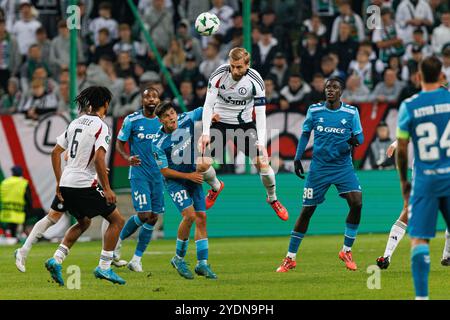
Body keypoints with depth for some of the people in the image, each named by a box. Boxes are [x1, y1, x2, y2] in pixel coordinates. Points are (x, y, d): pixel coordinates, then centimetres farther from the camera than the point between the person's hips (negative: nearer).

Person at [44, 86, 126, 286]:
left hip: (66, 185, 8)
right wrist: (106, 189, -16)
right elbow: (98, 159, -21)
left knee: (83, 222, 27)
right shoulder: (100, 126, -10)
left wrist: (59, 183, 22)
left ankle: (56, 260, 11)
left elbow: (55, 152, 16)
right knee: (117, 220, 4)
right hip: (84, 185, -8)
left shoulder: (76, 123, 13)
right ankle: (104, 267, -1)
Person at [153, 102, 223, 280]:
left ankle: (202, 263, 6)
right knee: (189, 215, -21)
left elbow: (203, 111, 10)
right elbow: (164, 171, -14)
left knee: (201, 217, 0)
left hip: (193, 176, 5)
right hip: (174, 180, -5)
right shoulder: (158, 143, -21)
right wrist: (189, 176, -16)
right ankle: (179, 258, -4)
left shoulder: (186, 120, -10)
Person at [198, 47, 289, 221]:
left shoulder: (255, 80, -18)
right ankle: (215, 187, 25)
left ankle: (273, 199, 17)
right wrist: (206, 133, -28)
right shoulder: (219, 74, -18)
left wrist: (261, 142, -27)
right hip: (219, 122, 0)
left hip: (244, 124, 0)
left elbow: (260, 112, -17)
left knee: (262, 163, -10)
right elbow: (208, 104, -17)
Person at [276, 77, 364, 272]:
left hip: (343, 166, 0)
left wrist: (355, 140, -22)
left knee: (356, 203, -19)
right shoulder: (314, 110, 1)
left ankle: (347, 251, 0)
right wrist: (297, 158, 4)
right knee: (307, 210, 2)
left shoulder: (351, 112, -1)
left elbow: (359, 136, 2)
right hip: (319, 166, 0)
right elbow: (305, 134, 10)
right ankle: (290, 258, 13)